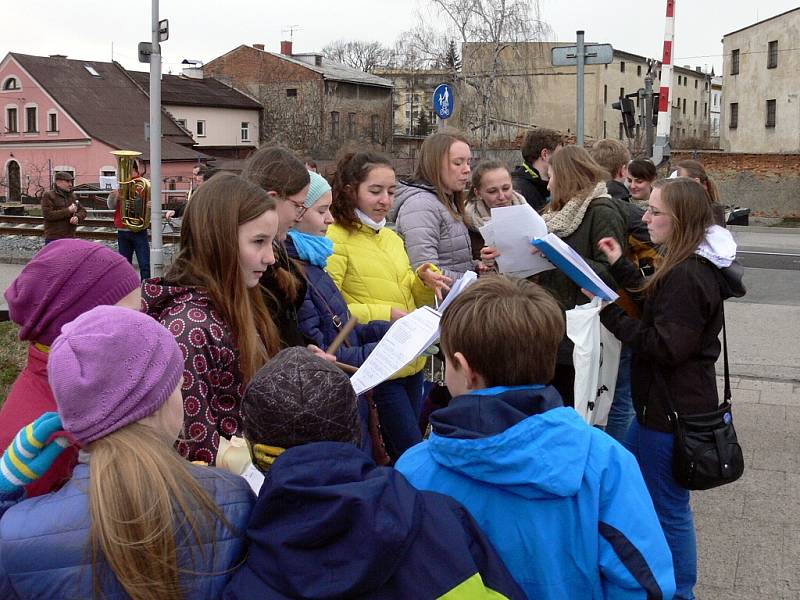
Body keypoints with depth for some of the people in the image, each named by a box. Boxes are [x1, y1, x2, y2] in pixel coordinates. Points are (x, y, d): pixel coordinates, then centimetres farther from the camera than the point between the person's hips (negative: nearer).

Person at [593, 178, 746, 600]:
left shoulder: (687, 276, -24)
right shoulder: (691, 266, 8)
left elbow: (664, 345, -24)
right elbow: (654, 305, 16)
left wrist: (610, 313, -19)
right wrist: (620, 266, 12)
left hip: (673, 409, -11)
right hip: (665, 402, 11)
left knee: (668, 507, 3)